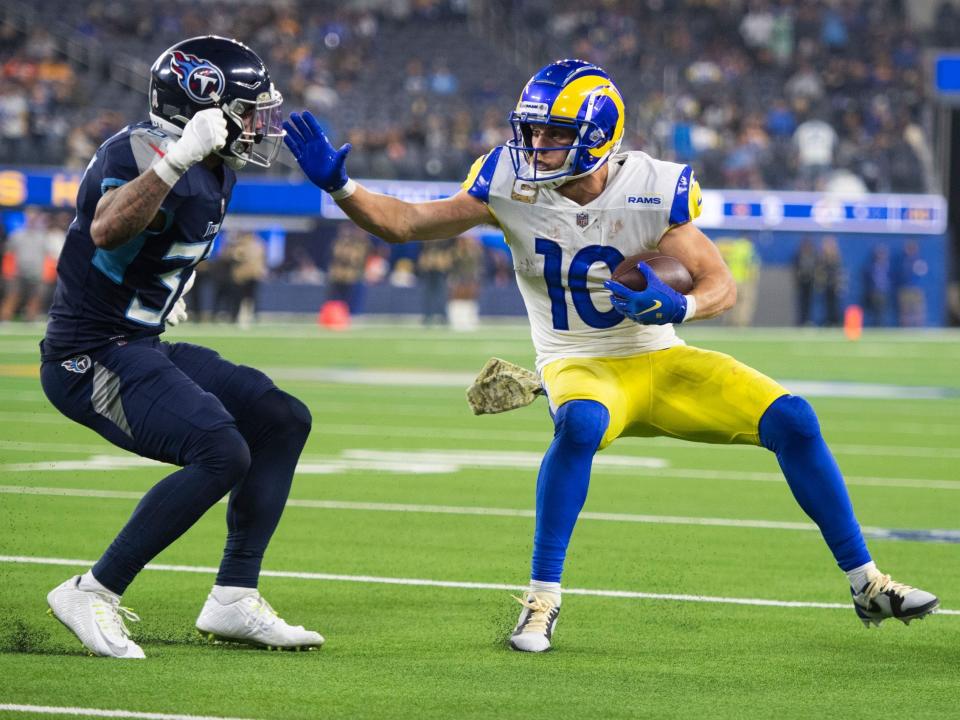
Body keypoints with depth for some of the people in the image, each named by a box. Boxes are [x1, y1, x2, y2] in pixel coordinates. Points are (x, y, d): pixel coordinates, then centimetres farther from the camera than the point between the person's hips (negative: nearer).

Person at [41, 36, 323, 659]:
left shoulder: (213, 173, 11)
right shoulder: (146, 154, -20)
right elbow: (106, 231, -42)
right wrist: (178, 158, -48)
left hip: (143, 346, 11)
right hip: (91, 357, -11)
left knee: (284, 421, 7)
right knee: (222, 454, -25)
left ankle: (234, 601, 7)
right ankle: (92, 595, -15)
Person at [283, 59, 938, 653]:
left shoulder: (653, 189, -16)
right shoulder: (511, 184, -12)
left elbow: (721, 284, -15)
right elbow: (404, 224, -10)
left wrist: (678, 305, -37)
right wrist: (338, 184, -25)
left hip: (659, 360, 2)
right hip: (580, 369, -1)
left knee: (791, 418, -13)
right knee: (581, 423, -38)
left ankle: (866, 585, 1)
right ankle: (543, 597, -27)